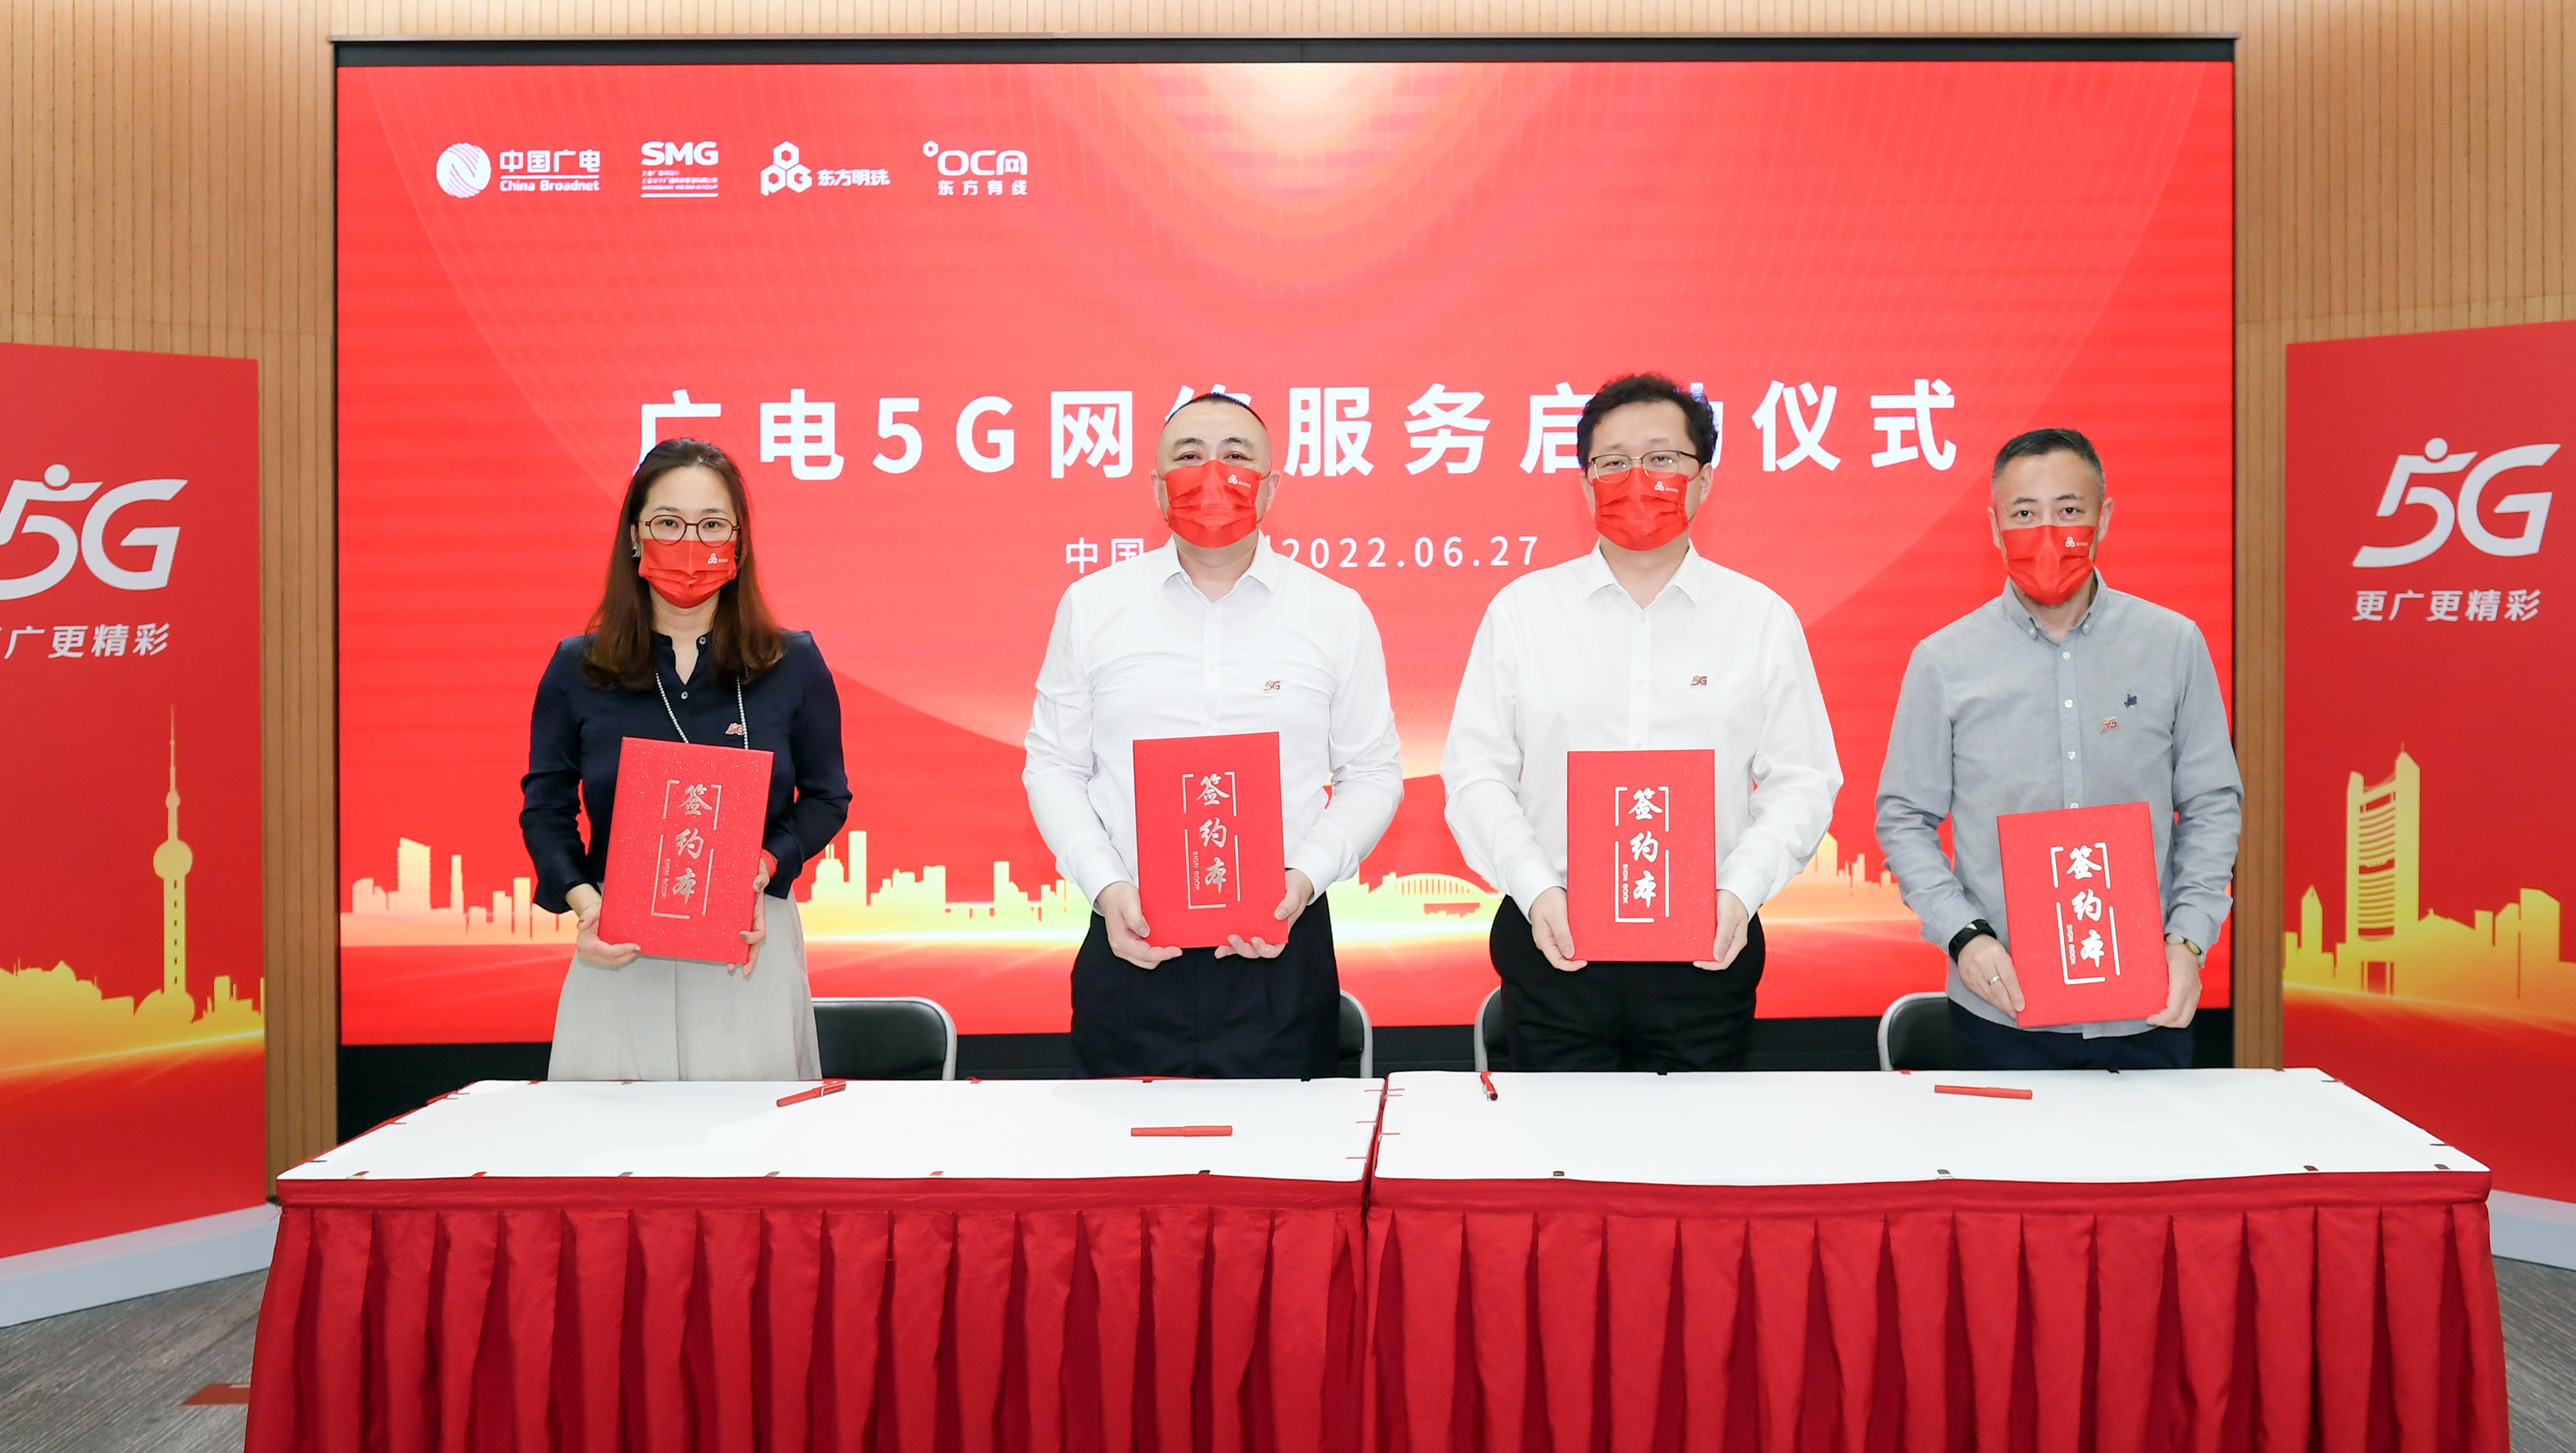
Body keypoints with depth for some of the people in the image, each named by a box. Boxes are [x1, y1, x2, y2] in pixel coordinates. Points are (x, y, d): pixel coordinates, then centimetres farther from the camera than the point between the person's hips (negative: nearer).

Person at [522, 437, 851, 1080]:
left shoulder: (795, 665, 2)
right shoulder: (576, 669, 3)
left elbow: (826, 797, 6)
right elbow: (546, 807, 6)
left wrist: (767, 866, -13)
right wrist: (582, 901, -12)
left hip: (751, 945, 0)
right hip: (618, 951, 1)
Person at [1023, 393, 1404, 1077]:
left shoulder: (1337, 613, 5)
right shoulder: (1090, 605, 6)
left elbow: (1373, 773, 7)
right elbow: (1054, 765, 8)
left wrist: (1304, 877, -9)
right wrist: (1105, 885, -7)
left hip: (1282, 952, 0)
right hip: (1131, 951, 1)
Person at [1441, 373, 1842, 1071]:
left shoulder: (1764, 618, 6)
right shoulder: (1521, 609, 5)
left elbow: (1802, 781, 4)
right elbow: (1476, 773, 2)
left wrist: (1740, 891, -11)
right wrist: (1537, 891, -11)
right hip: (1553, 941, 0)